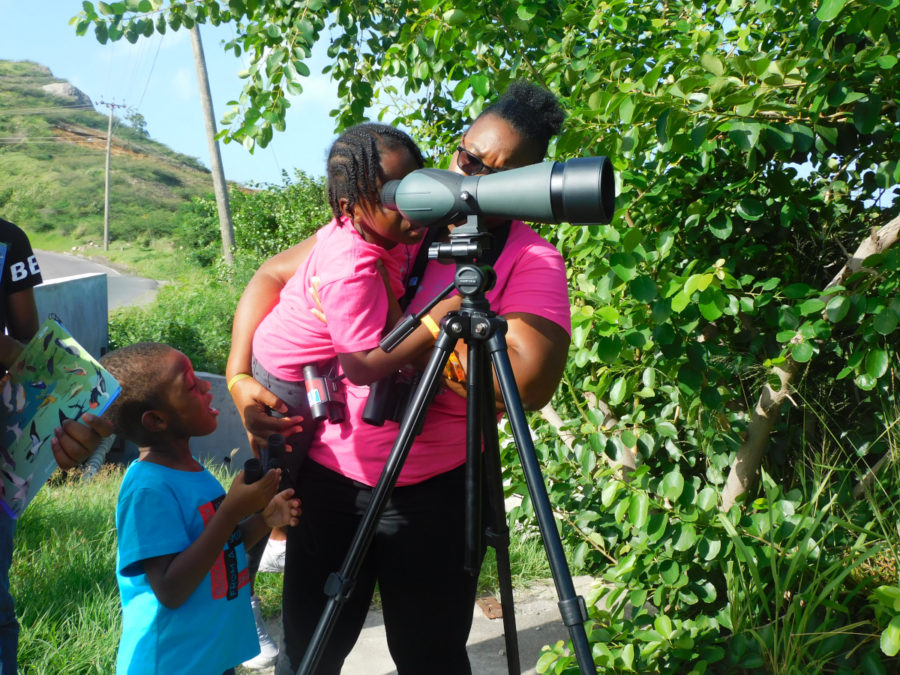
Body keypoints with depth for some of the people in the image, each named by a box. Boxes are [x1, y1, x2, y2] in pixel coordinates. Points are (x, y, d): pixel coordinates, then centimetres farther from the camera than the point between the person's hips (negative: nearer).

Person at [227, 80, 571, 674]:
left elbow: (529, 382, -28)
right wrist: (240, 379, -8)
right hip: (328, 473, 3)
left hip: (434, 493, -3)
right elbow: (272, 276, 6)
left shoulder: (532, 261, -11)